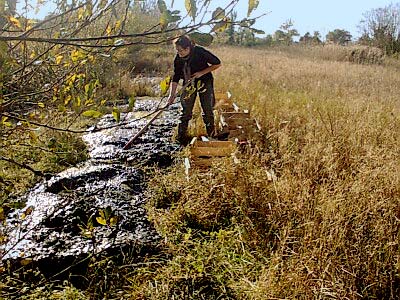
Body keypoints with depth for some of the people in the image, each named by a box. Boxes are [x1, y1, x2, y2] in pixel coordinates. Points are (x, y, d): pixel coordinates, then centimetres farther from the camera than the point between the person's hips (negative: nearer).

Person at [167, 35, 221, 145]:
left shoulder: (201, 52, -24)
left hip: (204, 82, -3)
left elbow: (217, 64, -15)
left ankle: (211, 135, 15)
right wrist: (172, 95, -11)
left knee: (207, 110, -3)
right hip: (189, 84, 3)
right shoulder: (178, 59, -12)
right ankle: (181, 136, 5)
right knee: (186, 111, -3)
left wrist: (202, 72, -22)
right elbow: (175, 78, -4)